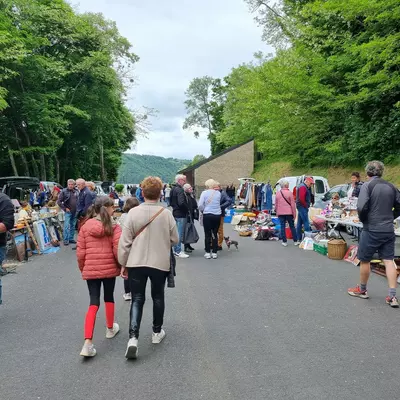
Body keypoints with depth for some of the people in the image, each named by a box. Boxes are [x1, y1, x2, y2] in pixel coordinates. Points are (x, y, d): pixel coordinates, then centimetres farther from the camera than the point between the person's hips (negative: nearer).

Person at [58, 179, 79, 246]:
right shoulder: (64, 191, -6)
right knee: (66, 226, -7)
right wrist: (65, 208, -9)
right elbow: (59, 201, -7)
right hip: (68, 212, -5)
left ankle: (71, 238, 21)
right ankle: (66, 240, 0)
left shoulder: (76, 192, 7)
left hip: (75, 212, 5)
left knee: (73, 226, 11)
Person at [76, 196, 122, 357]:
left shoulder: (85, 226, 0)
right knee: (109, 298, 21)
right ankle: (110, 328, 39)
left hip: (90, 270, 2)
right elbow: (118, 251, -13)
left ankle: (88, 343, -6)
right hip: (109, 269, -2)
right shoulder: (114, 227, -9)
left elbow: (80, 252, 0)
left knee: (93, 303, 5)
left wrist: (82, 269, 15)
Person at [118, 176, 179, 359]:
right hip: (160, 263, 0)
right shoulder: (166, 213, -9)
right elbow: (175, 239, -1)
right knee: (158, 297, 18)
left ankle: (133, 338, -2)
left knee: (137, 300, 9)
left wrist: (123, 263, 4)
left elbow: (125, 241, -7)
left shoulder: (133, 212, -9)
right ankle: (157, 332, 32)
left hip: (136, 263, 0)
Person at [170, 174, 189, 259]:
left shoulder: (173, 189, 13)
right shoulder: (180, 190, -18)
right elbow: (181, 203, -27)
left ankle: (175, 249, 25)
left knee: (177, 232, 17)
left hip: (175, 213, 10)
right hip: (181, 214, -10)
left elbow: (171, 202, 19)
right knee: (180, 233, -3)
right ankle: (178, 251, 2)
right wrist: (187, 208, -13)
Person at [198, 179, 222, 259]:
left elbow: (200, 205, -9)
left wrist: (203, 211, 8)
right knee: (215, 234, 10)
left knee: (207, 234, 6)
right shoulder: (218, 193, 1)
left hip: (207, 215, -2)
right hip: (217, 215, 2)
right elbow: (218, 203, 10)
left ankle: (208, 253, 11)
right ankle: (214, 253, 13)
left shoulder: (204, 193, -6)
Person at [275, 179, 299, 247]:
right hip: (289, 213, -2)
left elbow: (276, 204, 8)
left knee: (282, 227, 6)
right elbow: (293, 205, -6)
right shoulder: (290, 193, -8)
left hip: (280, 213, 2)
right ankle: (295, 241, 15)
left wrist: (277, 212, 19)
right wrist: (294, 214, -1)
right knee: (292, 227, 8)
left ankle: (284, 242, 8)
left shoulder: (278, 193, 1)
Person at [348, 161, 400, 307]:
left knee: (365, 260, 10)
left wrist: (363, 220, -3)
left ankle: (362, 290, 25)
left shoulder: (367, 185, -10)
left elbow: (361, 207, -20)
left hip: (372, 230, -5)